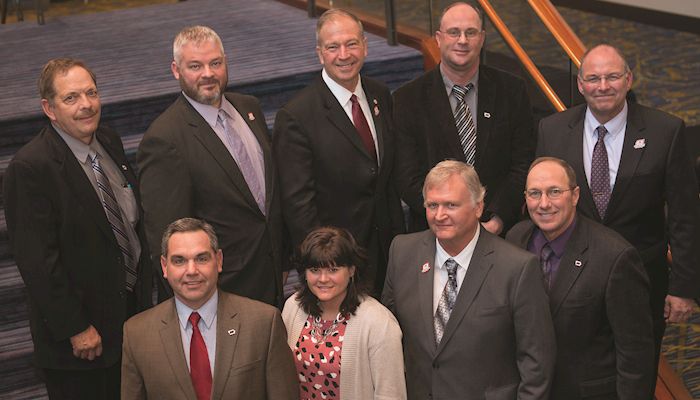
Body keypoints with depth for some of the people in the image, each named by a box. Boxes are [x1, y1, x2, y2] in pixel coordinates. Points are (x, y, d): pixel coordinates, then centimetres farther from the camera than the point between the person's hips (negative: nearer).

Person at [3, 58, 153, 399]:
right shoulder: (29, 168, -21)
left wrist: (143, 291, 12)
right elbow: (37, 261, -21)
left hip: (132, 307, 7)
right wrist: (75, 329, -18)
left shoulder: (110, 142, 4)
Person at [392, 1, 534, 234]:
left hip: (501, 231, 1)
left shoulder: (512, 91, 1)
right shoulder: (408, 99, -4)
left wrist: (497, 220, -14)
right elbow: (408, 180, -8)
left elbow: (523, 166, -1)